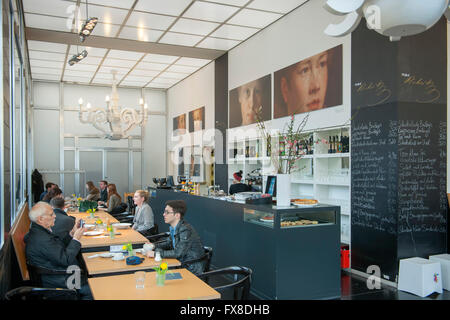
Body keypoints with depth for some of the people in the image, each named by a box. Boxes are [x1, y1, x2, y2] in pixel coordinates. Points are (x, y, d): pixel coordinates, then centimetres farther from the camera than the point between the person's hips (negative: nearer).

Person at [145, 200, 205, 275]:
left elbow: (178, 253, -29)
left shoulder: (186, 230, -24)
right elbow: (170, 243, 18)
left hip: (192, 269, -7)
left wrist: (156, 253, -24)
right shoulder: (173, 228, 1)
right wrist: (154, 246, 2)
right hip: (182, 264, 7)